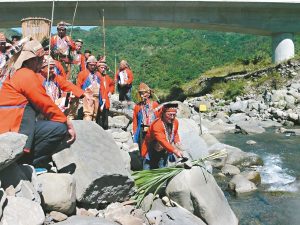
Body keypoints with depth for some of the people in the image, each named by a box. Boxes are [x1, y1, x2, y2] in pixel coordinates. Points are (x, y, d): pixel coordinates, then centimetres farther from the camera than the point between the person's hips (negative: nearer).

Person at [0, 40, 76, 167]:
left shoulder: (18, 74, 21)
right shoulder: (28, 75, -10)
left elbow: (40, 104, 18)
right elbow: (46, 105, -13)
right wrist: (68, 123, -6)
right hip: (13, 130, -10)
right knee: (60, 128, -19)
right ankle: (27, 163, -9)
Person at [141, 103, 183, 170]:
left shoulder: (175, 122, -8)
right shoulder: (156, 125, -32)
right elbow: (162, 141, -44)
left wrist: (177, 142, -8)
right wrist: (175, 151, -55)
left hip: (164, 153, 6)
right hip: (151, 153, -6)